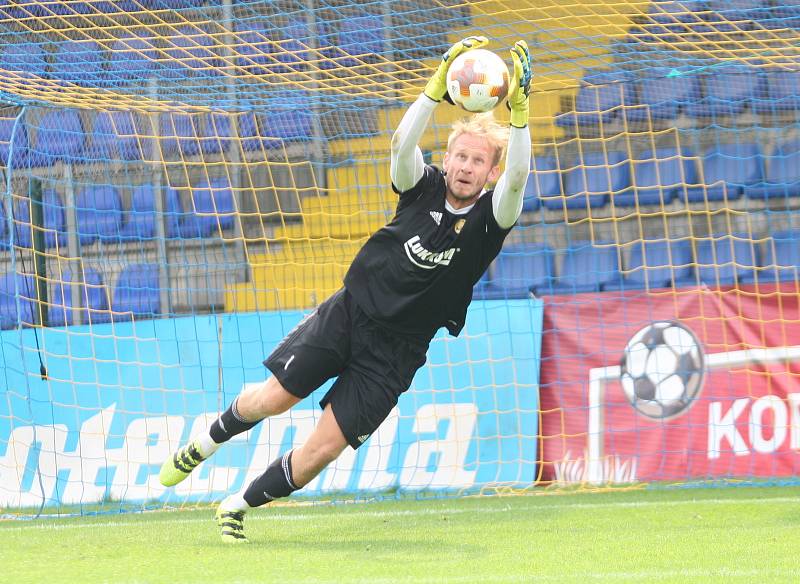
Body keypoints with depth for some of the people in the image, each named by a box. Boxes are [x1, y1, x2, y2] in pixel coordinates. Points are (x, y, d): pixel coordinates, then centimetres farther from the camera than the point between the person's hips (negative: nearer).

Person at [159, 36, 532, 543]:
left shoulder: (488, 219, -12)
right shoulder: (425, 187, -6)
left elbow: (517, 178, -32)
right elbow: (403, 144, -26)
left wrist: (519, 111, -45)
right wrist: (439, 84, -40)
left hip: (396, 348, -1)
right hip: (350, 311, 1)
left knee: (324, 449, -5)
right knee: (274, 398, 2)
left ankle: (239, 506, 15)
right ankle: (208, 442, 35)